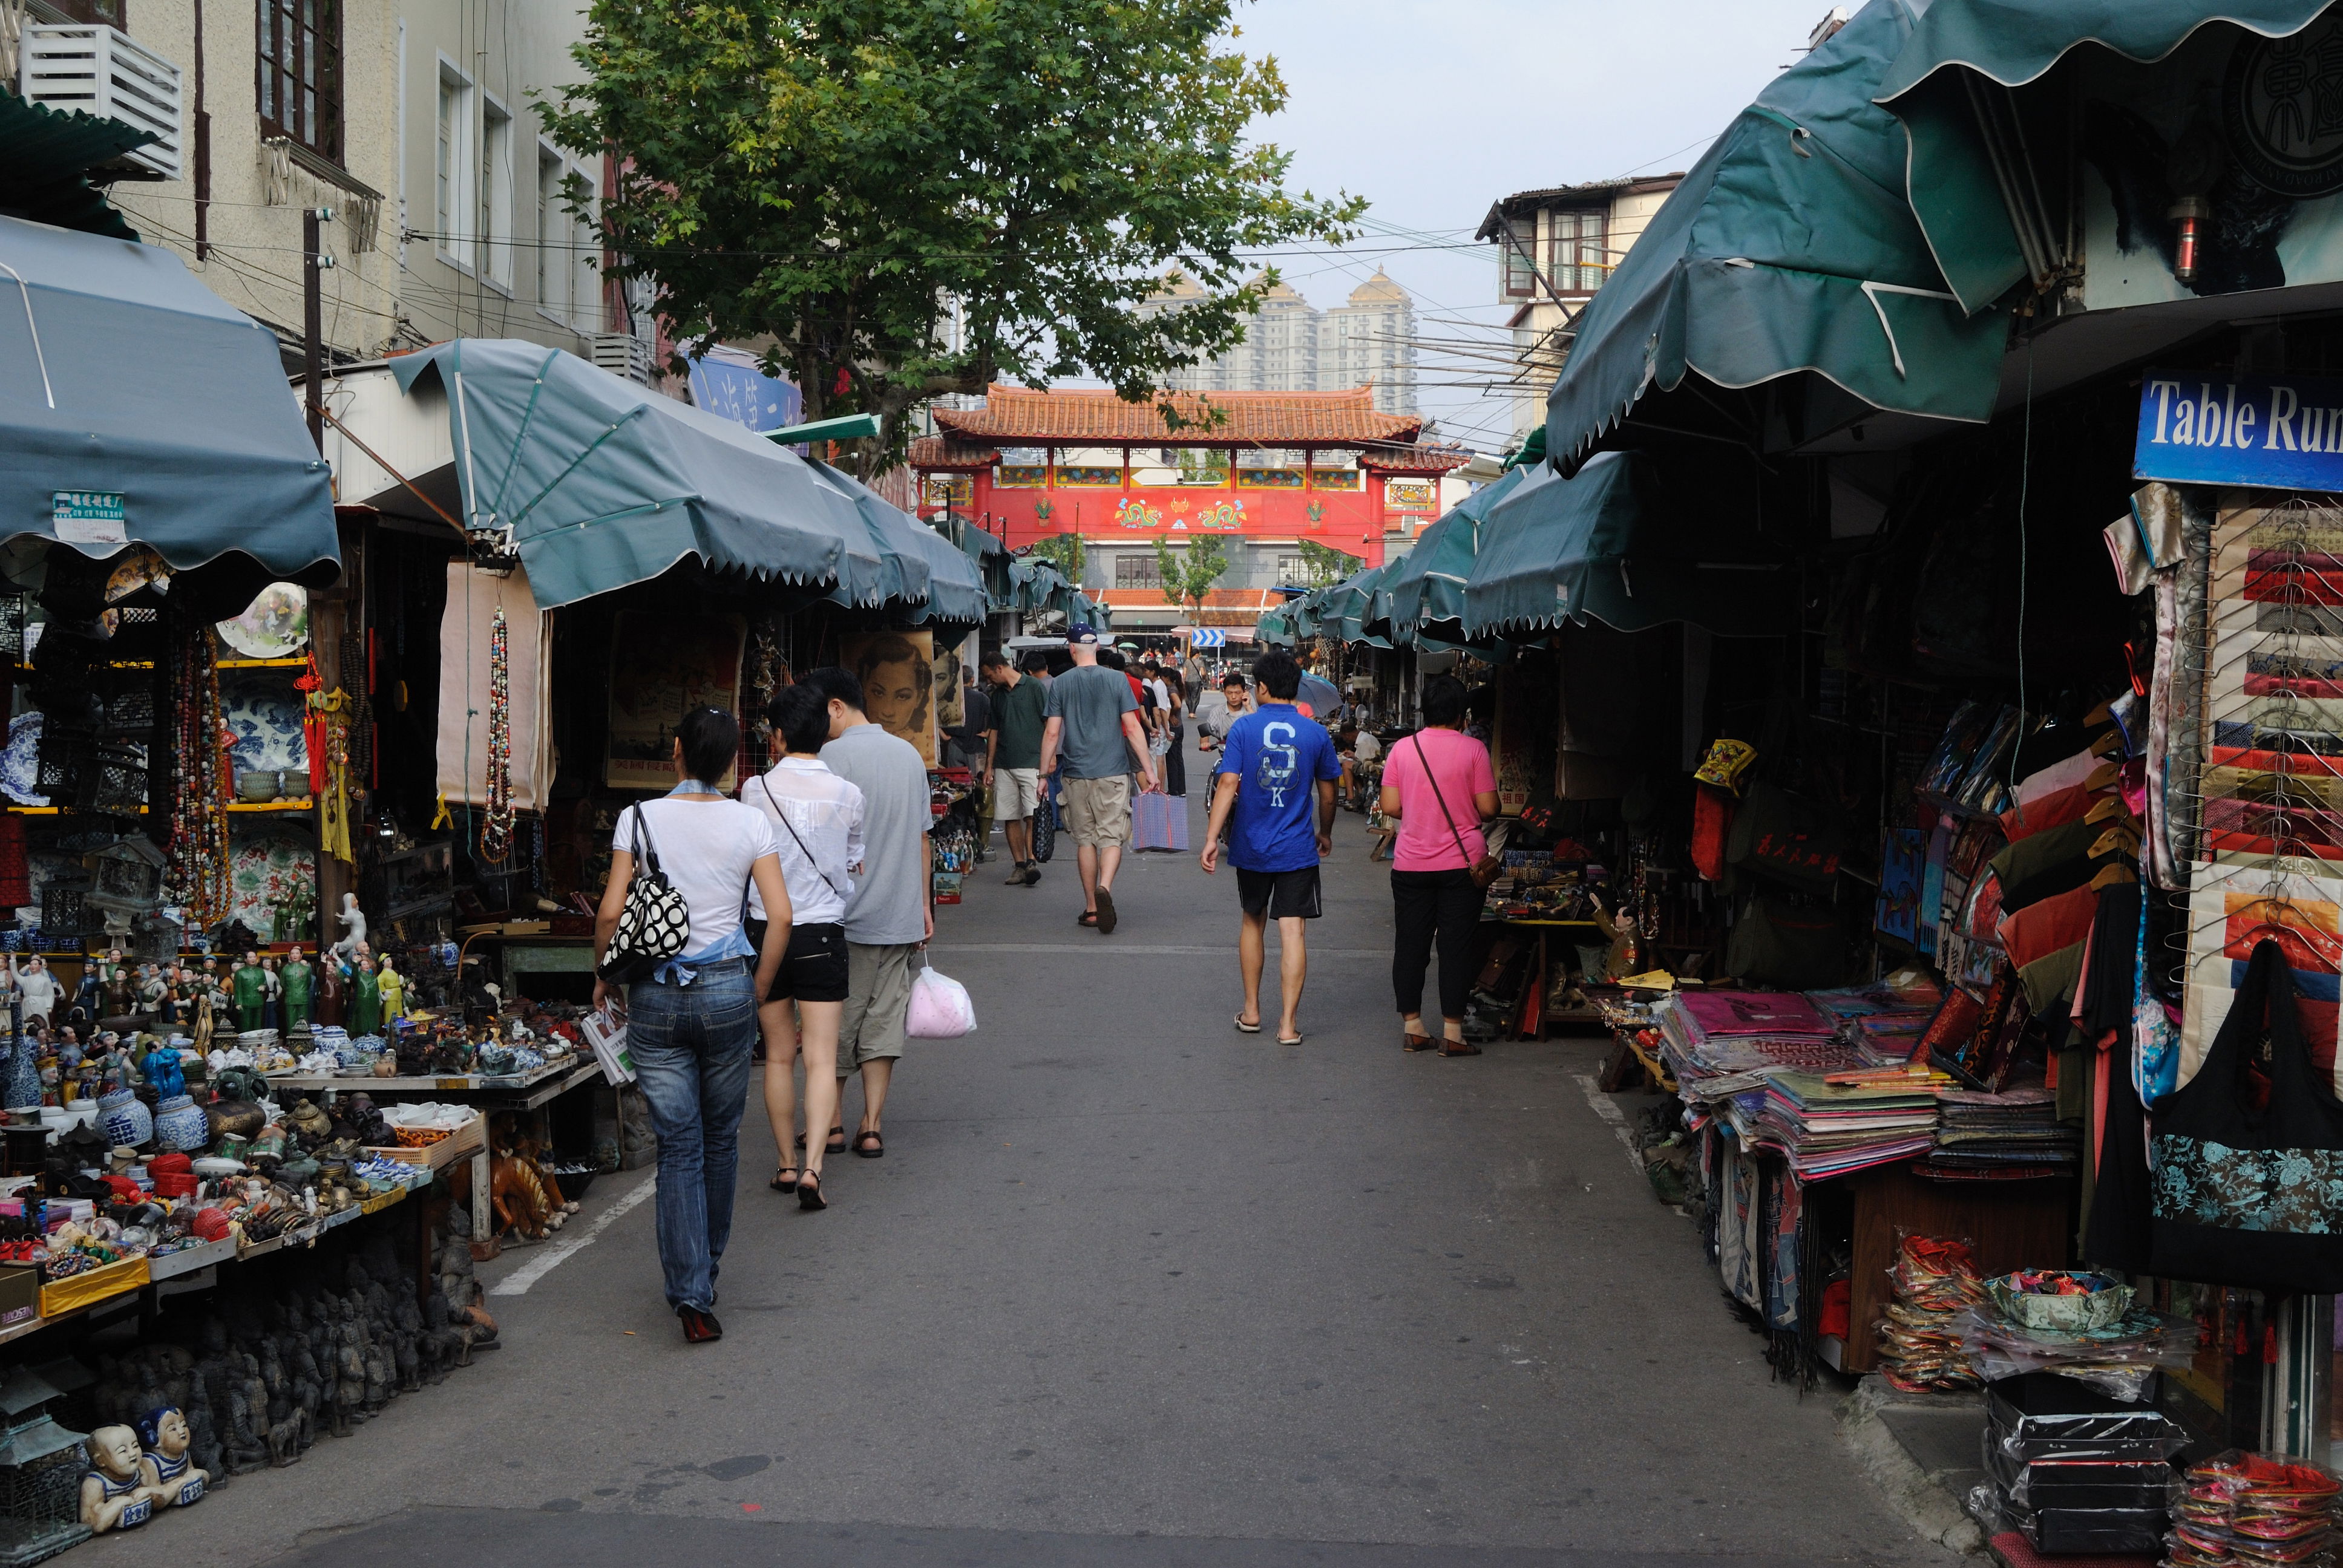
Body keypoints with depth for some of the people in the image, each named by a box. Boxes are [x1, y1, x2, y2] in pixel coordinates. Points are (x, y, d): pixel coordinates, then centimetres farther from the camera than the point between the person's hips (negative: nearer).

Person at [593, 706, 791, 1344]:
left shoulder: (640, 819, -3)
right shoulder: (749, 823, -1)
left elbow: (611, 913, -7)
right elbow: (780, 915, -6)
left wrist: (604, 977, 10)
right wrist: (758, 991, 6)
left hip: (655, 996, -1)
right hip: (727, 990, 1)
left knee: (678, 1147, 2)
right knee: (720, 1139, 17)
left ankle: (690, 1292, -8)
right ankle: (705, 1272, 32)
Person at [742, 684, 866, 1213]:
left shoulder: (757, 790, -7)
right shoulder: (847, 795, -4)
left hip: (766, 930, 1)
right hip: (823, 935, -1)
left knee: (779, 1055, 13)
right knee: (821, 1058, -2)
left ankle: (786, 1164, 20)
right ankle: (813, 1169, -14)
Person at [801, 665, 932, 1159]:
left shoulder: (836, 755, -12)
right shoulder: (909, 753, 9)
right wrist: (924, 905, 20)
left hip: (849, 916, -6)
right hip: (902, 915, 6)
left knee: (836, 1022, 7)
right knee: (884, 1020, 8)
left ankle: (830, 1124, 16)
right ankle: (871, 1127, 8)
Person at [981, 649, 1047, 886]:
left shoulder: (1035, 688, -1)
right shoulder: (998, 695, 17)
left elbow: (1049, 724, -3)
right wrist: (989, 766, 16)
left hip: (1031, 762, -6)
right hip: (1004, 766, 6)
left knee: (1033, 815, -15)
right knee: (1010, 818, 3)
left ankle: (1031, 861, -21)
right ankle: (1020, 865, 6)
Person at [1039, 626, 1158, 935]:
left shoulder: (1060, 684, 1)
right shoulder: (1117, 681, -2)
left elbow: (1052, 733, 0)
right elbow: (1132, 728, -4)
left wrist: (1044, 774, 8)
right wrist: (1148, 769, 1)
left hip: (1077, 775, 1)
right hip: (1113, 772, -1)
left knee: (1085, 839, 10)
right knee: (1112, 836, 0)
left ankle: (1091, 908, 13)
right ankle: (1104, 888, -27)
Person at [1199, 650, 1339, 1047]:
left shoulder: (1243, 728, -6)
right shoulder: (1316, 734, -2)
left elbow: (1228, 783, -14)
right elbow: (1327, 794, 7)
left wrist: (1212, 838, -13)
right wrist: (1325, 834, 24)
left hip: (1252, 847, 1)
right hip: (1298, 849, -1)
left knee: (1253, 922, 19)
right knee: (1292, 932, -2)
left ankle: (1251, 1010, 26)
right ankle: (1288, 1023, -6)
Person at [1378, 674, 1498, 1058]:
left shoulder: (1402, 749, 0)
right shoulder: (1473, 749, -6)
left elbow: (1390, 806, 0)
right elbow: (1488, 808, -6)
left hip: (1411, 864, 2)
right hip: (1462, 863, -2)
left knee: (1410, 945, 10)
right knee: (1456, 947, 2)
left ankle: (1412, 1026, 14)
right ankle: (1452, 1032, 2)